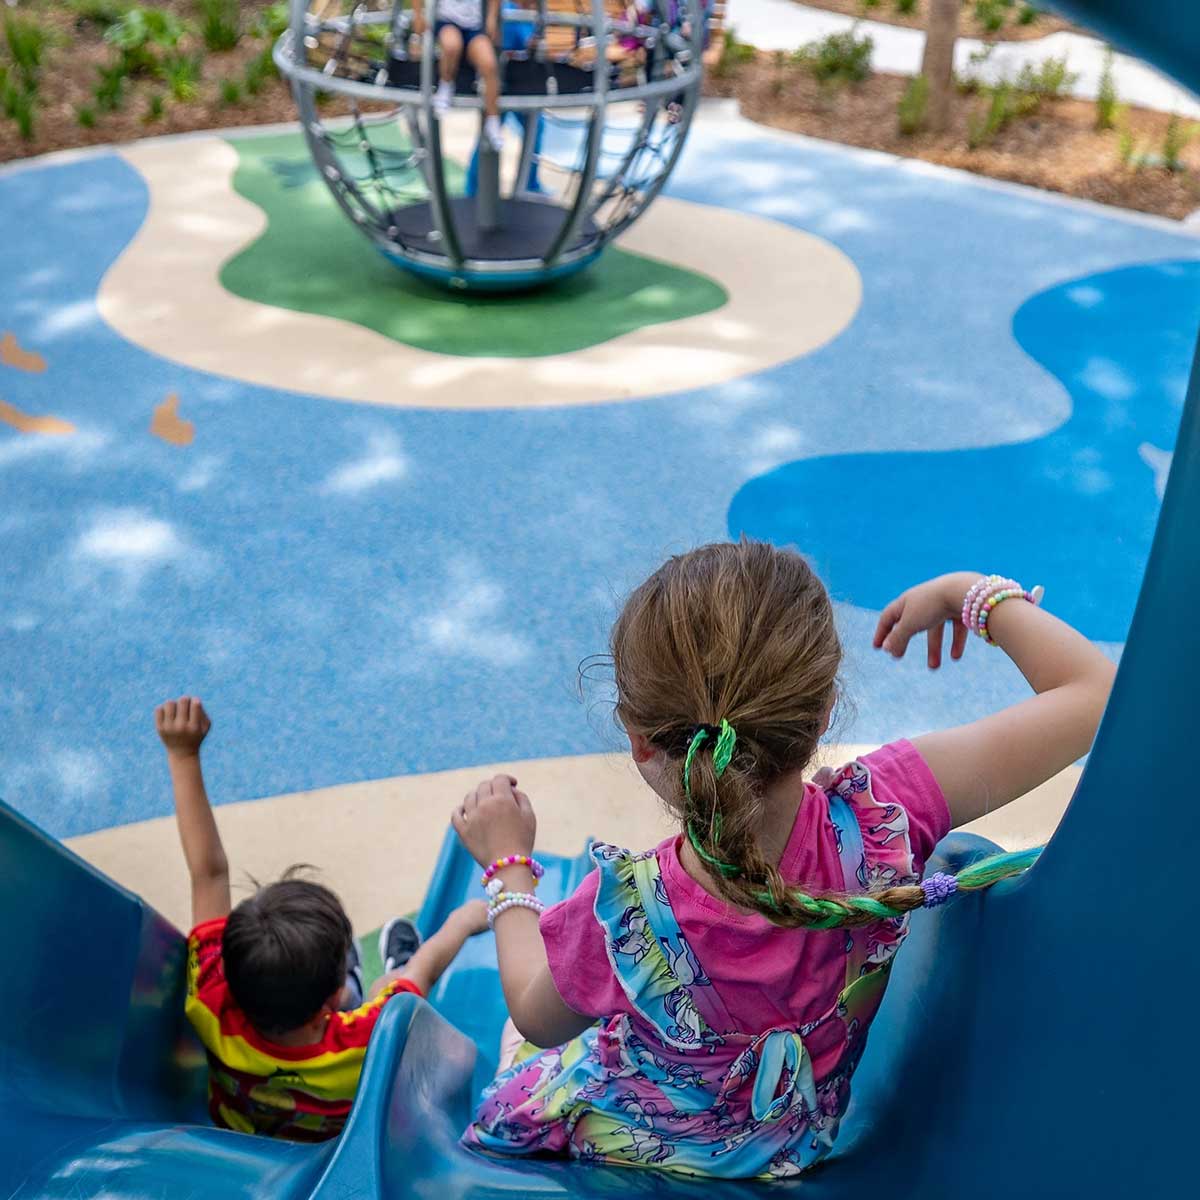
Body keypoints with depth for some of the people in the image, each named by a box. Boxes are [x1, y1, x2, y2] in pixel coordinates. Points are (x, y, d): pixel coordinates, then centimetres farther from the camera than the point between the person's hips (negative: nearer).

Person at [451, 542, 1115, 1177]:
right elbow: (1096, 690, -26)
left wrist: (507, 863, -2)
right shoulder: (877, 819, -37)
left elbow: (538, 1018, -15)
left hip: (635, 1148, -3)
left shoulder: (622, 913, -41)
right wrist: (967, 592, -11)